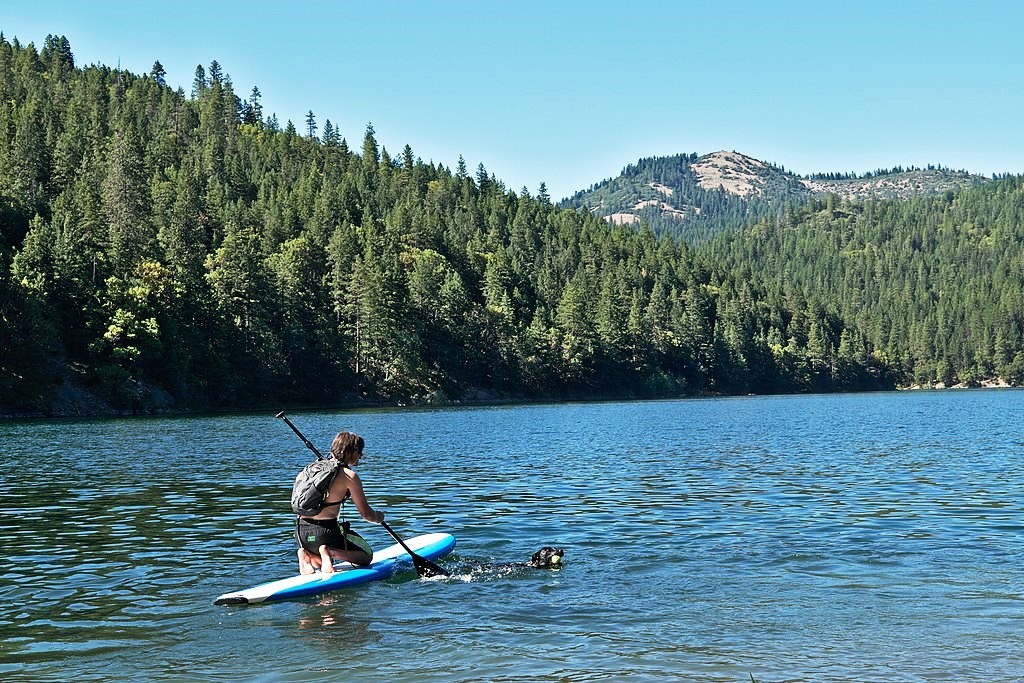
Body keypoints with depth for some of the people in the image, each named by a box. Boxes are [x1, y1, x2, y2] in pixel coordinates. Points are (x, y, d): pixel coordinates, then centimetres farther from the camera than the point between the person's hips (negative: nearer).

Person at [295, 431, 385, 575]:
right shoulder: (349, 476, -9)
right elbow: (365, 513, -4)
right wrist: (378, 518, 18)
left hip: (301, 531, 7)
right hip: (325, 530, -7)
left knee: (324, 564, 33)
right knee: (367, 555, 13)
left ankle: (307, 555, -1)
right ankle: (330, 552, -13)